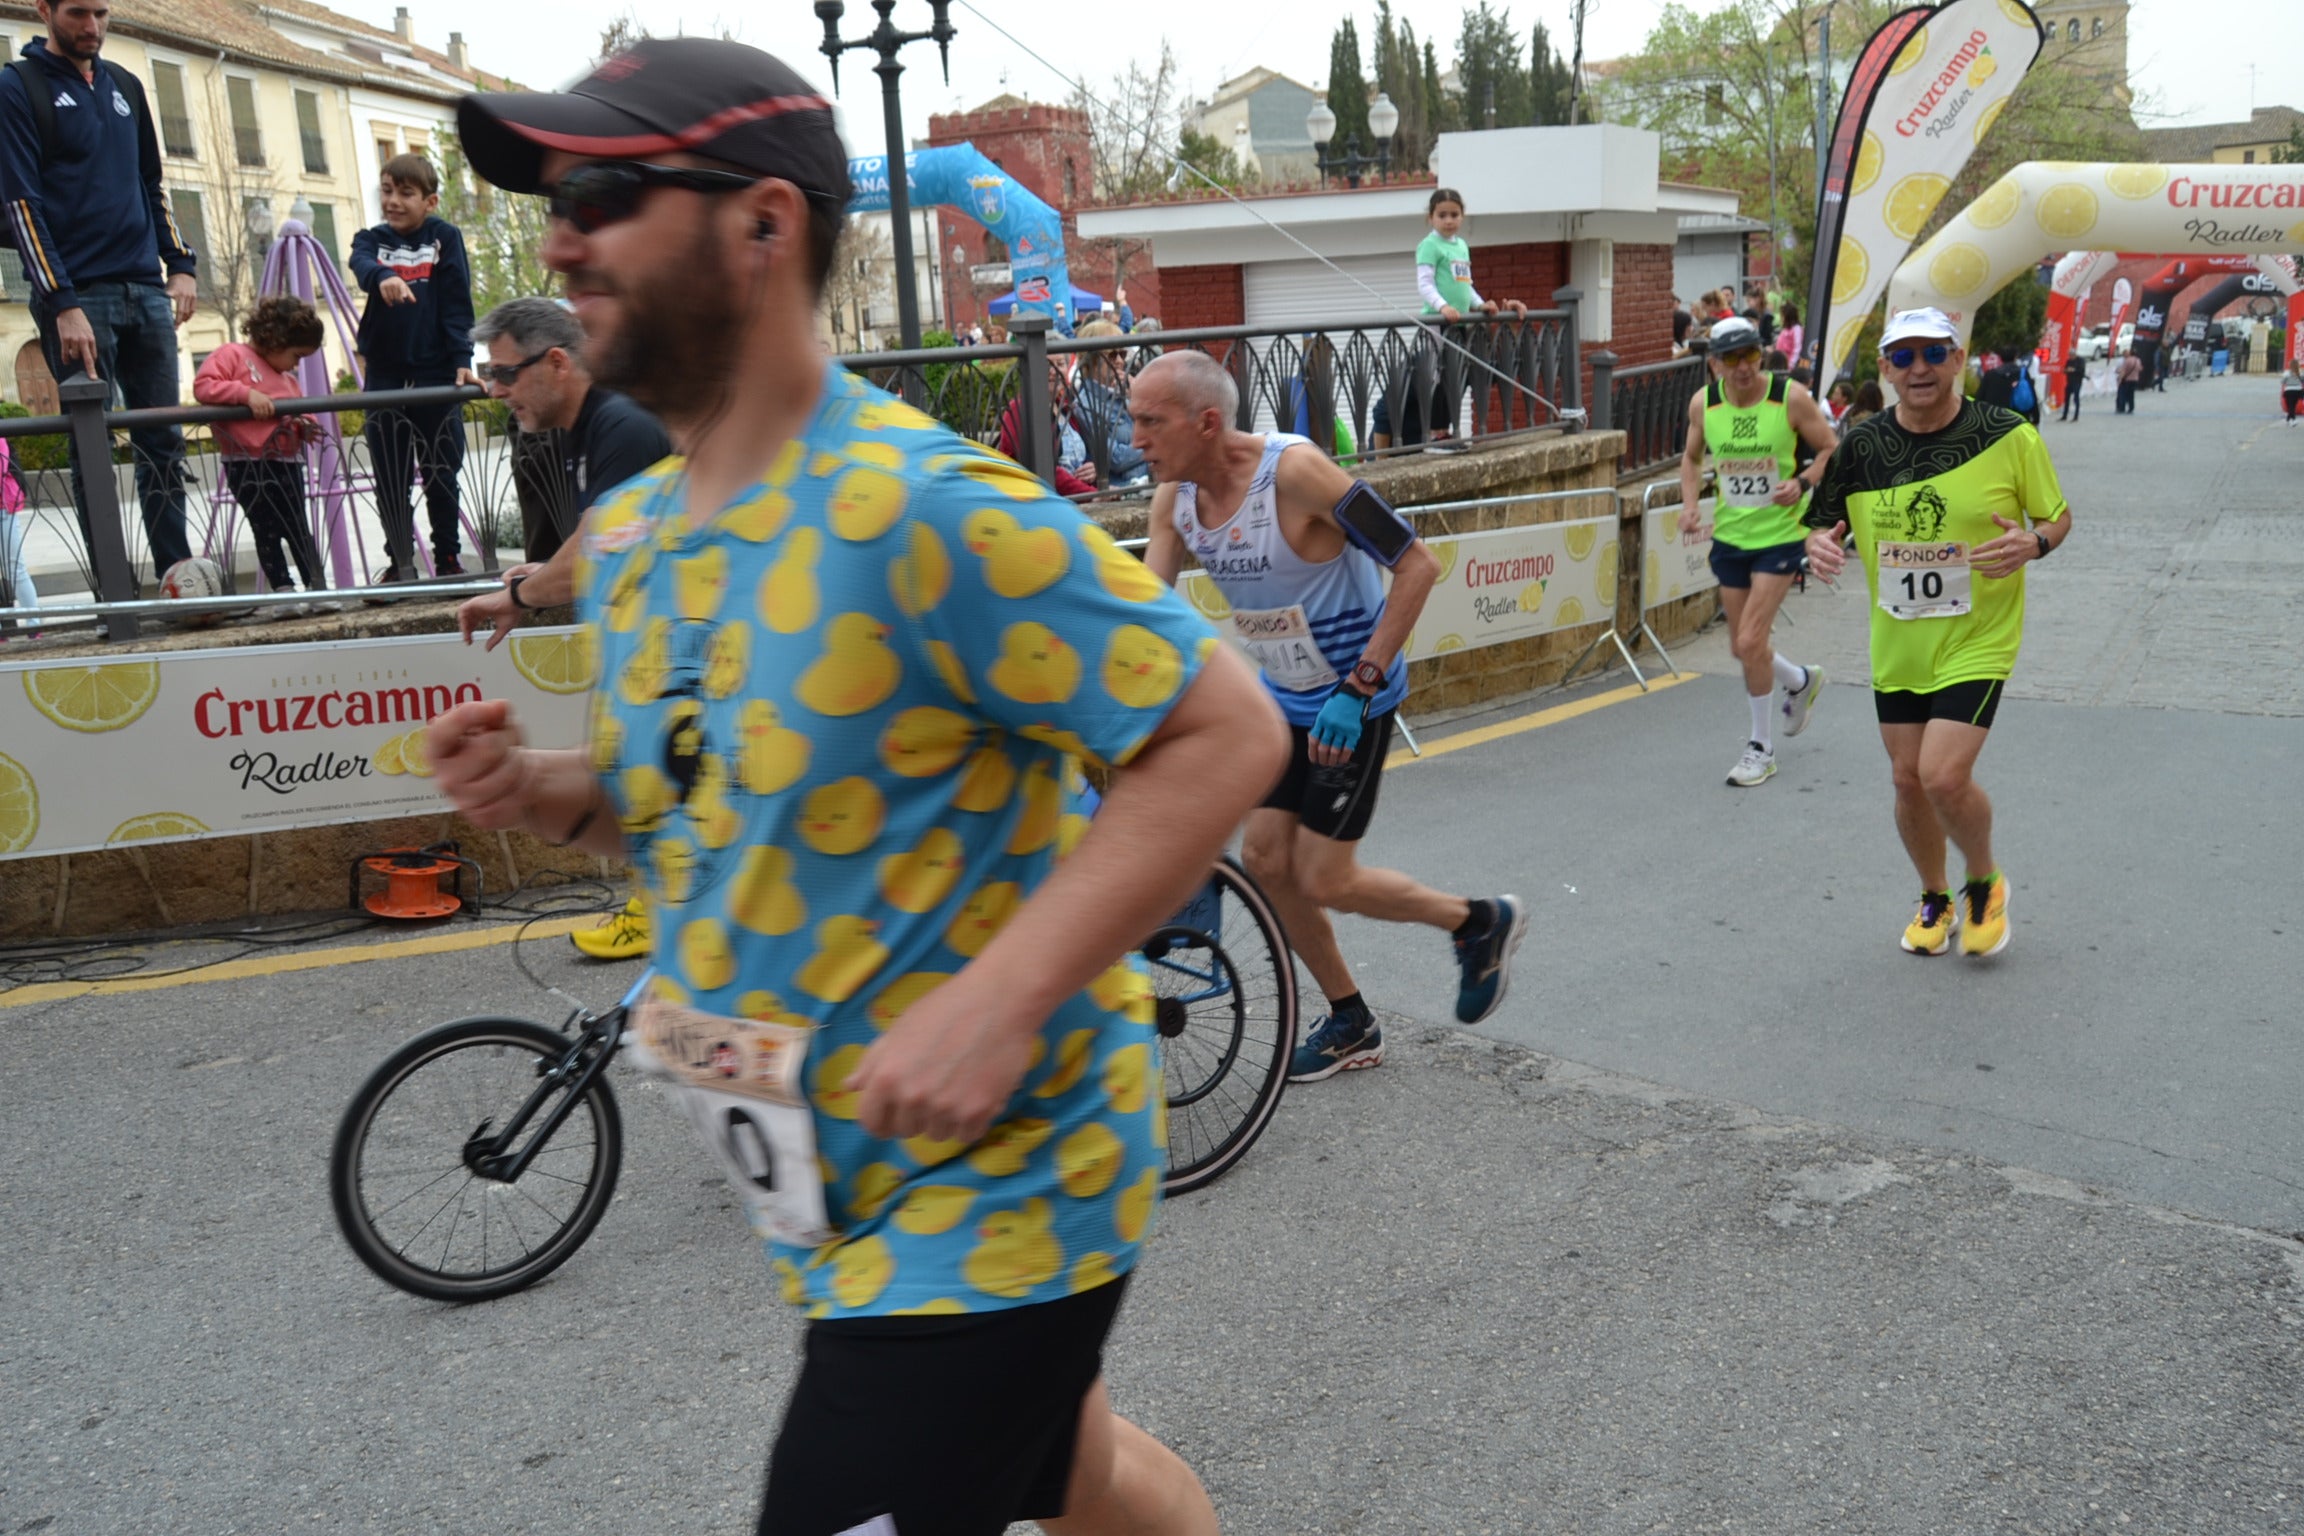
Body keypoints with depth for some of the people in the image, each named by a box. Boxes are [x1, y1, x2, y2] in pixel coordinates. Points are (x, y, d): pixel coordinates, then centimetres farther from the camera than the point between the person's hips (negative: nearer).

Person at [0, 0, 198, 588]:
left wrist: (181, 264, 9)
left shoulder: (125, 87, 16)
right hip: (78, 296, -5)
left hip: (146, 292, 5)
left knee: (163, 442, 4)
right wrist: (62, 304, -16)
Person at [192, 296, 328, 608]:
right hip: (247, 466, -6)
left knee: (299, 529, 7)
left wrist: (304, 427, 2)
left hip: (287, 464, 6)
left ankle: (317, 587, 10)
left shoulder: (288, 380, 20)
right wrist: (246, 394, -23)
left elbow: (296, 414, 26)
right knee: (266, 530, -4)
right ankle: (283, 591, -1)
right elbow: (203, 386, -13)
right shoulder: (232, 354, -2)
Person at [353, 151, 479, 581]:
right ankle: (400, 562, 9)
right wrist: (383, 276, -38)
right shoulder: (373, 239, 9)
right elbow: (361, 264, -14)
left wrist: (462, 360, -12)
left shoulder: (445, 237, 4)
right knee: (390, 476, 3)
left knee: (441, 471, 4)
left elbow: (457, 302, -2)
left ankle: (449, 557, 14)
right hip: (385, 373, 2)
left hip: (435, 369, -2)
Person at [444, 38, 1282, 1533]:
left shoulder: (921, 506, -24)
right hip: (836, 1187, 8)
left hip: (992, 1196, -8)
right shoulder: (629, 535, 3)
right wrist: (550, 790, -5)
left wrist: (1002, 998, -30)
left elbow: (1227, 729, -23)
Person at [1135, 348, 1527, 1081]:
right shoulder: (1173, 500, -6)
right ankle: (1352, 1025, 25)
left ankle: (1482, 923, 22)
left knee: (1323, 882, -3)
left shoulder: (1295, 471, -27)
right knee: (1265, 859, 6)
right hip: (1285, 695, 7)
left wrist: (1358, 689, -27)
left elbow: (1417, 565, -25)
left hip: (1350, 701, -7)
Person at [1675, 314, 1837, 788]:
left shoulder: (1790, 398, -14)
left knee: (1750, 642, -12)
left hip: (1780, 533, -5)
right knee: (1742, 647, 12)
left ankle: (1762, 747, 6)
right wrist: (1689, 505, -1)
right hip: (1729, 534, 5)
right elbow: (1692, 457, 14)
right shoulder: (1703, 403, -3)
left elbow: (1832, 450, -4)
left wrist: (1802, 483, -21)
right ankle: (1803, 681, 45)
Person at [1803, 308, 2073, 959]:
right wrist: (1820, 546, -17)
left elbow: (2058, 516, 2)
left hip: (1978, 638, -4)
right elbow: (1823, 526, 7)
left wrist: (2032, 544, -21)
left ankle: (1985, 883, 16)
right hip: (1897, 643, 4)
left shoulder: (2010, 436, -10)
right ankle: (1935, 900, 34)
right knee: (1908, 778, 9)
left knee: (1944, 775, -15)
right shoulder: (1861, 448, -3)